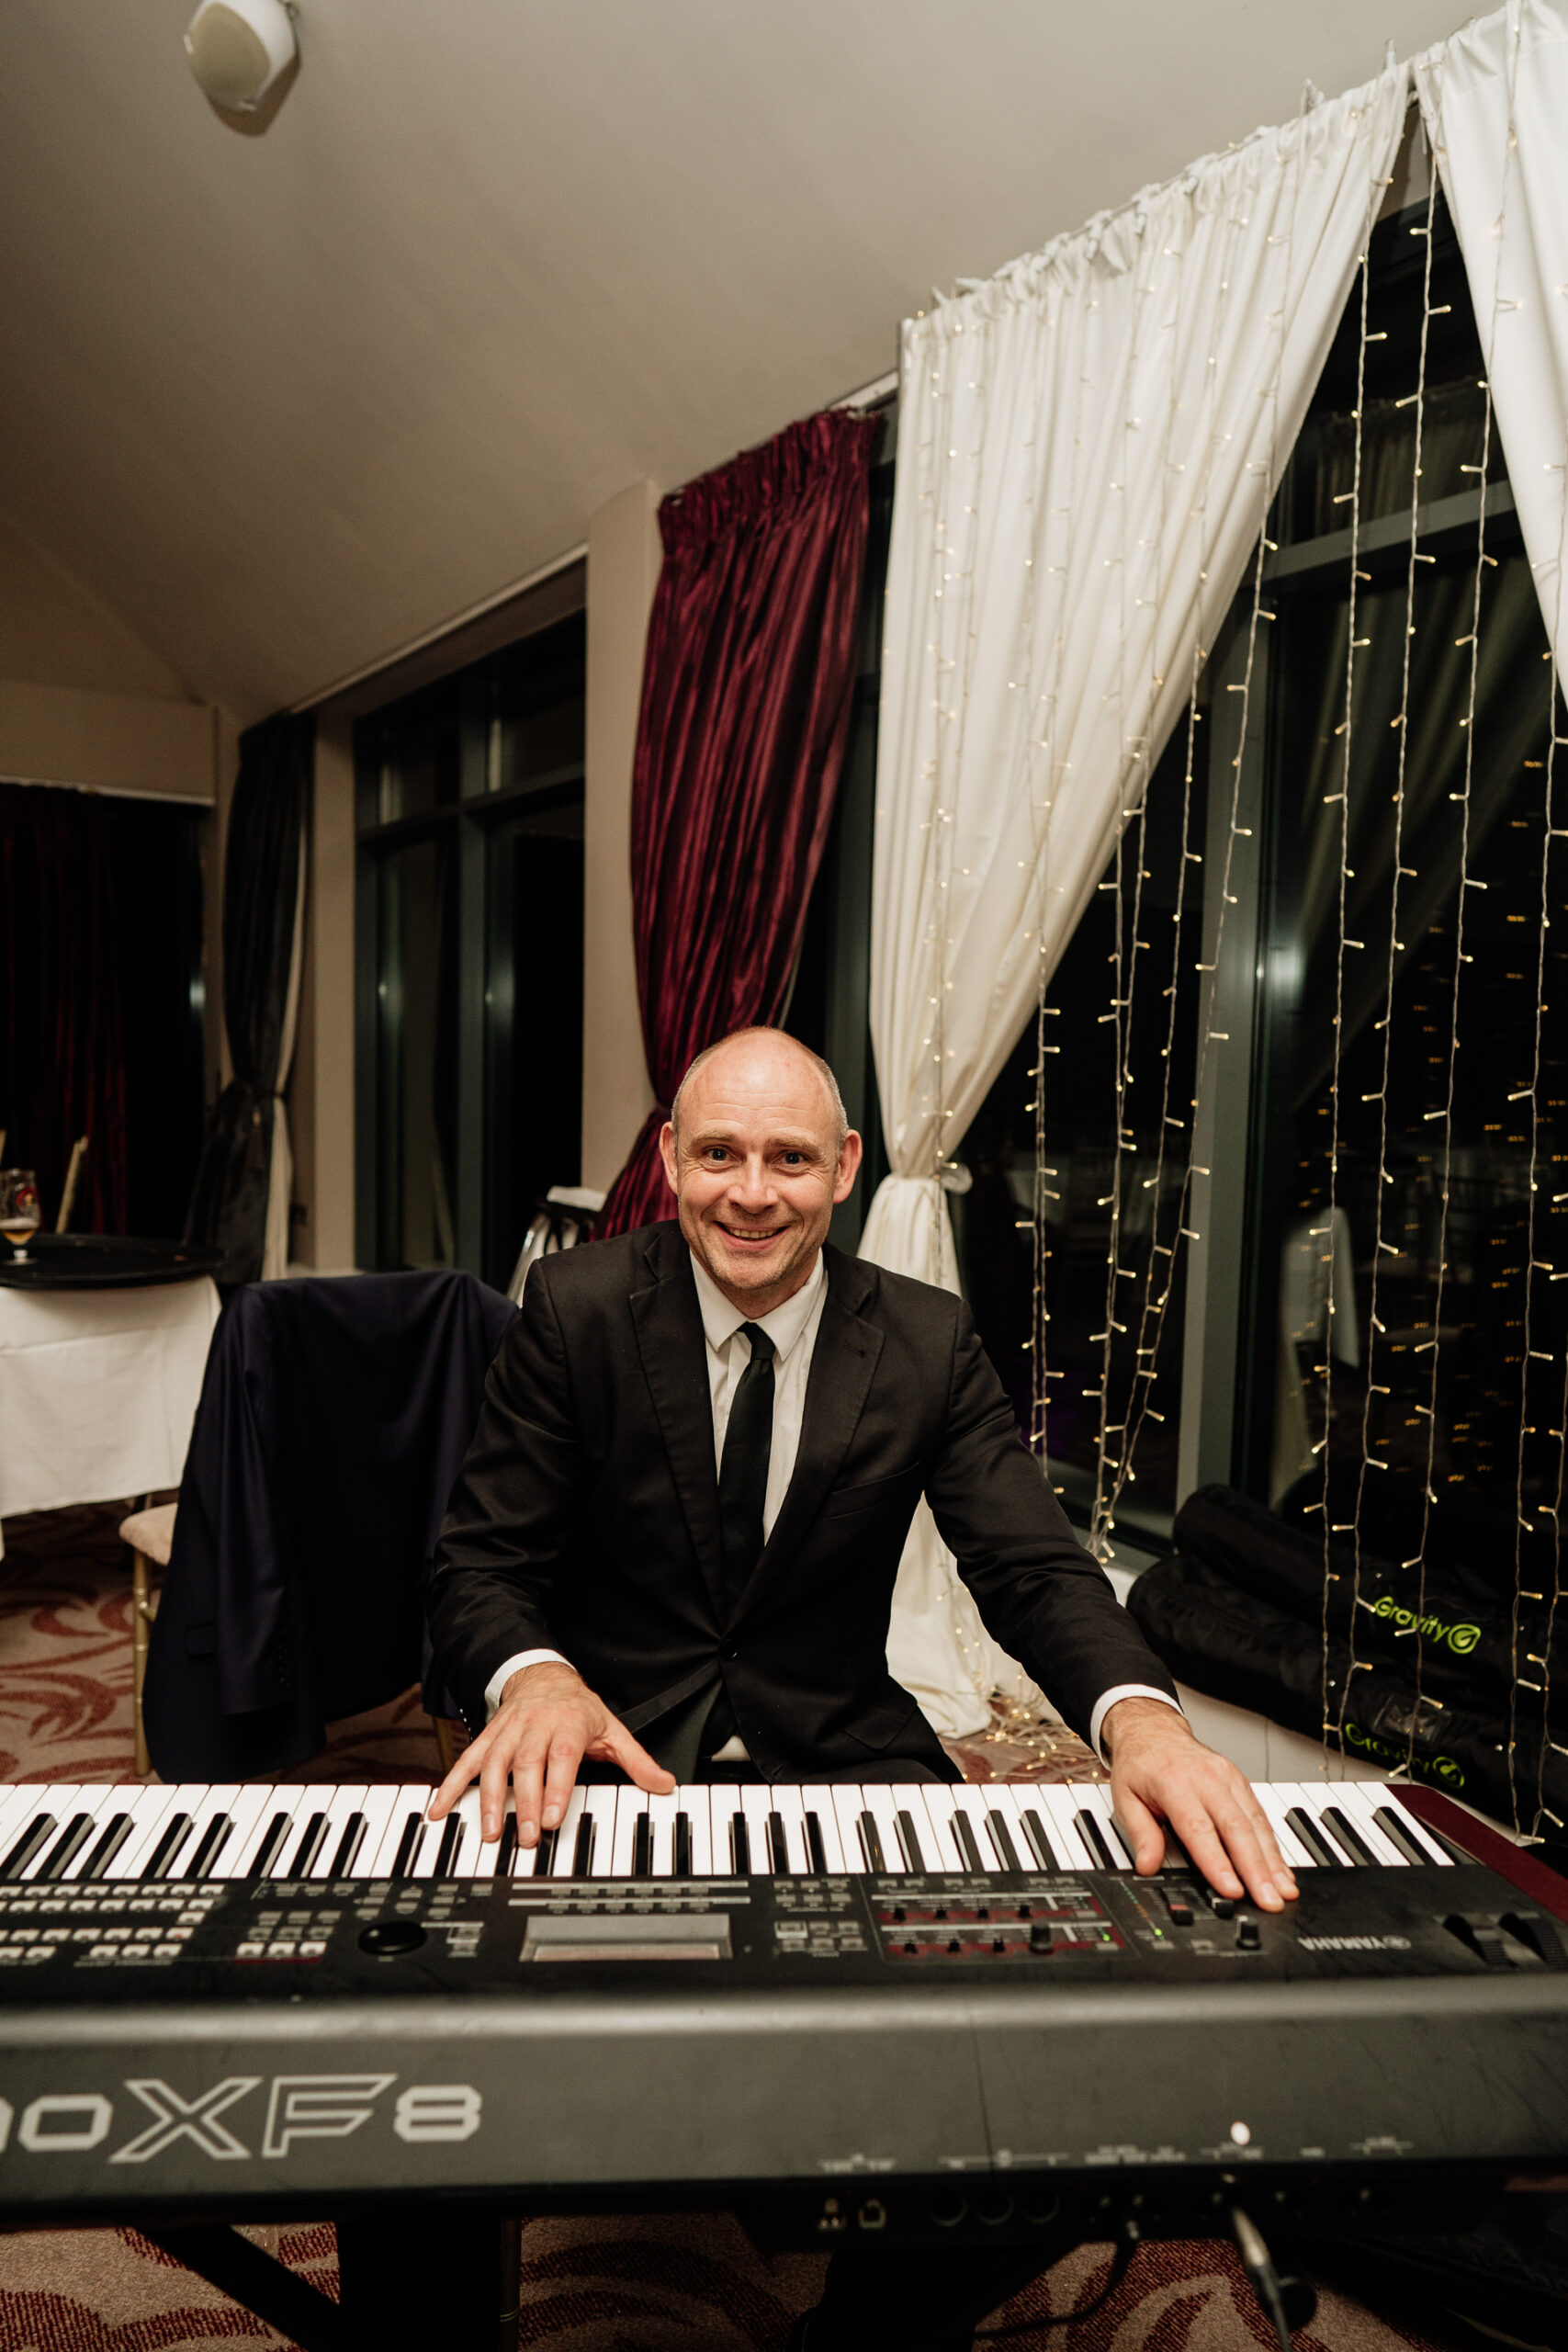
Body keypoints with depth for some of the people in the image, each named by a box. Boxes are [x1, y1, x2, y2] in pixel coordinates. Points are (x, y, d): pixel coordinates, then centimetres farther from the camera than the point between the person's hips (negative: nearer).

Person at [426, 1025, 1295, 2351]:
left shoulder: (930, 1344, -2)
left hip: (840, 1756, 2)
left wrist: (1139, 1715, -31)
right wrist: (533, 1677, -30)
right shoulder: (575, 1311, -6)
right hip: (614, 1756, -1)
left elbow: (1032, 1563, -9)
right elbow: (483, 1559, -7)